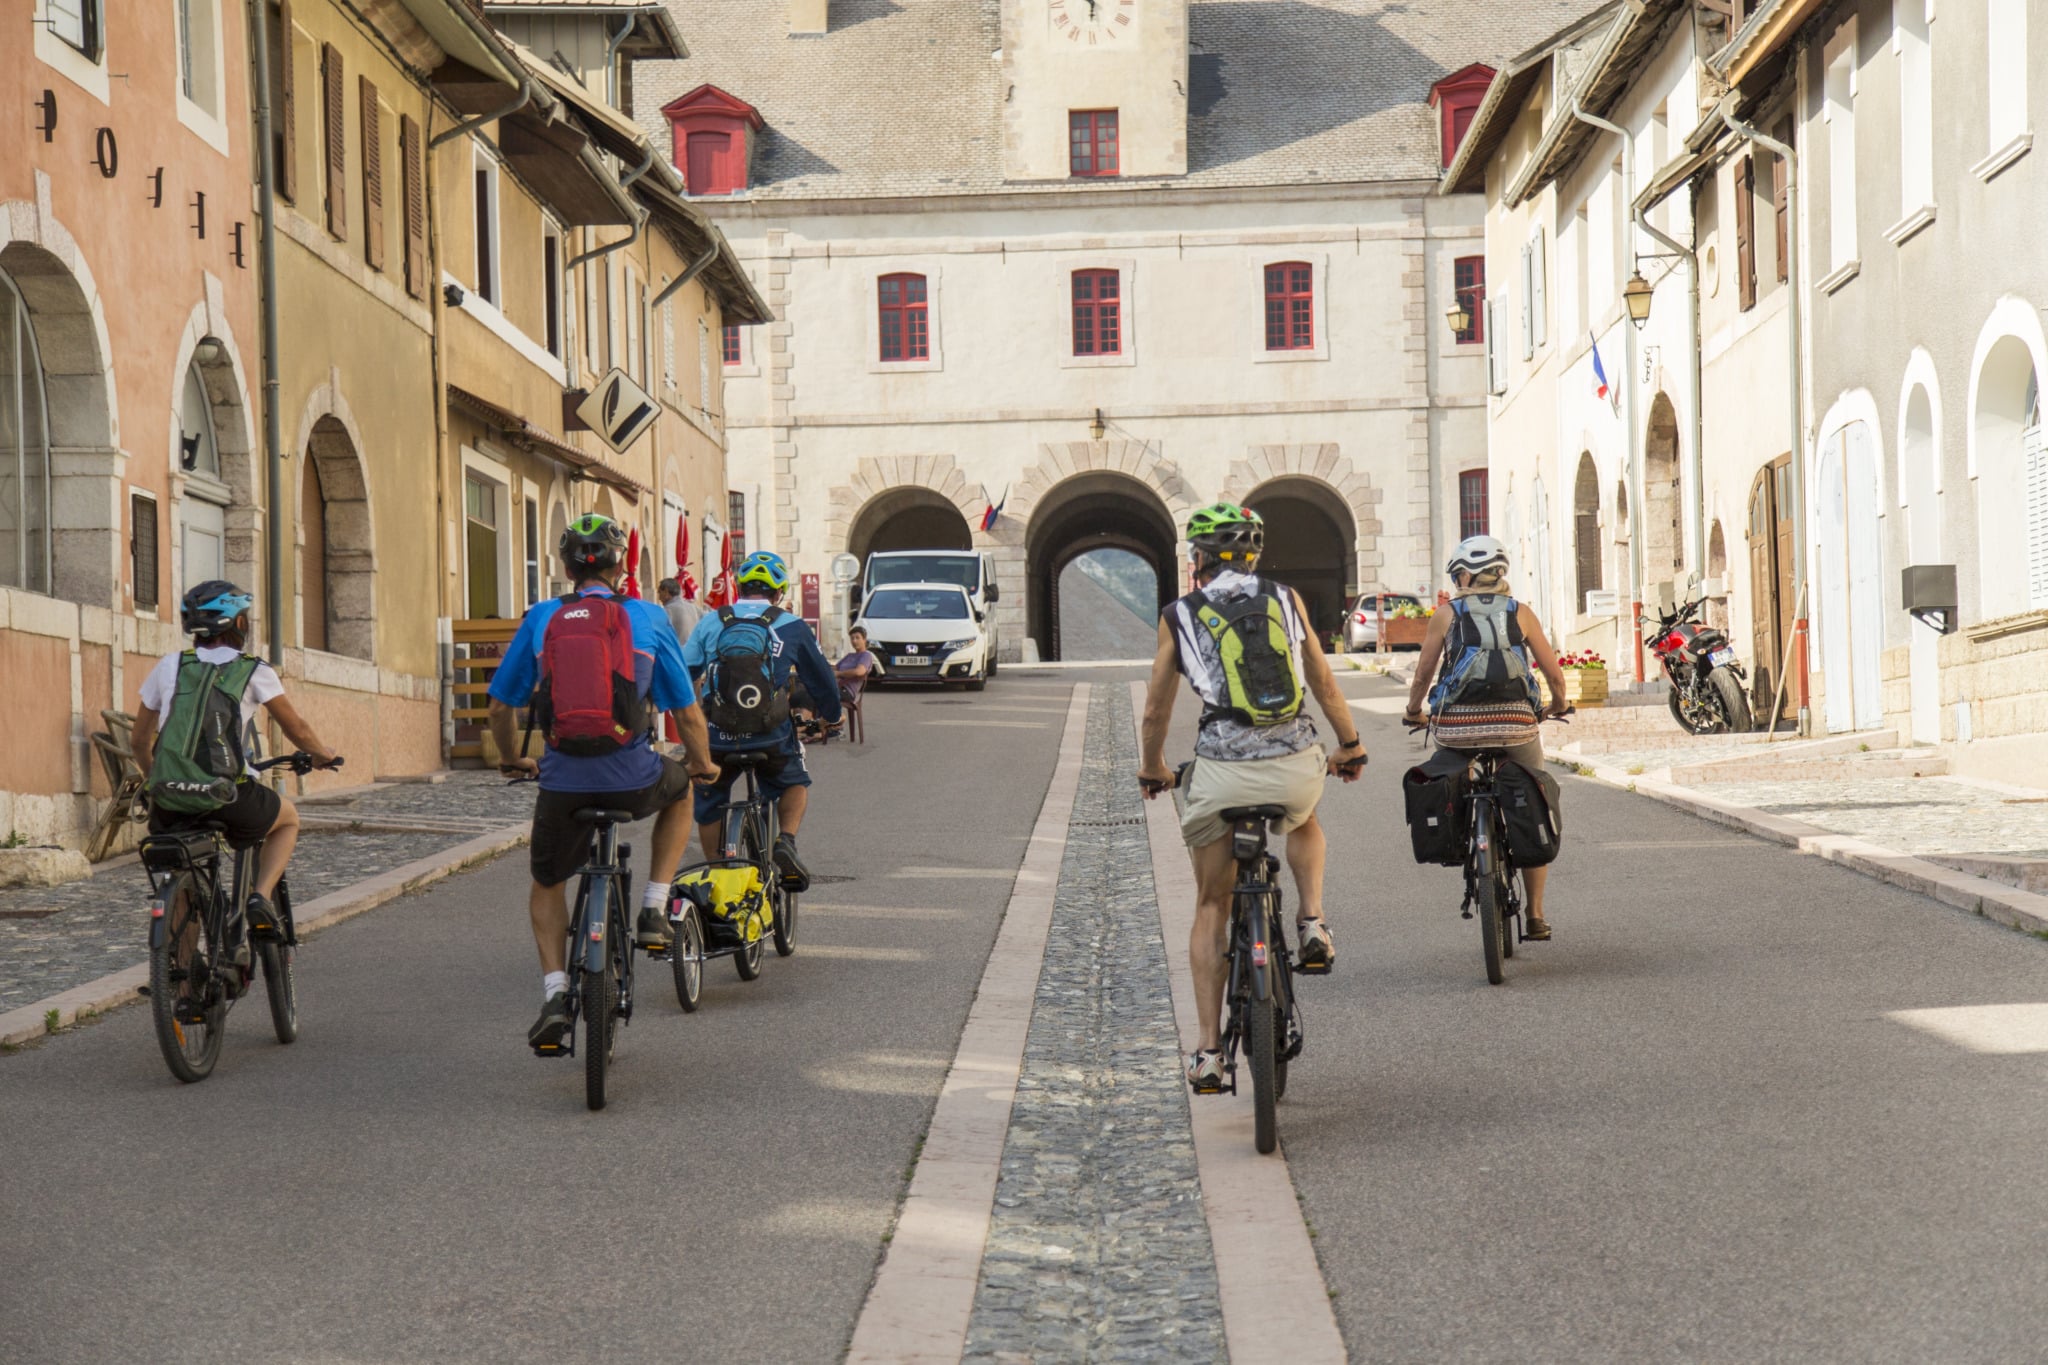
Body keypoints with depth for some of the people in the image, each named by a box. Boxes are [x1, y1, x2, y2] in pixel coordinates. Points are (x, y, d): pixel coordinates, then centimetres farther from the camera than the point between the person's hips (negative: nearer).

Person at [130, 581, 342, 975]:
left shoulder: (168, 667, 13)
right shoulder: (254, 671, 5)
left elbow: (139, 743, 19)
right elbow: (297, 729, 13)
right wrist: (323, 755, 34)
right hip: (228, 796, -3)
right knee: (288, 818, 29)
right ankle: (259, 899, 8)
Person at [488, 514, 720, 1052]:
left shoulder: (540, 620, 6)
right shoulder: (647, 619, 2)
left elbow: (500, 706, 12)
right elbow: (686, 711, 4)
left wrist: (513, 760, 31)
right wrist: (702, 765, 23)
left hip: (563, 781, 1)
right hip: (633, 779, -1)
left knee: (546, 884, 26)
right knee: (678, 789, 35)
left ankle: (555, 992, 8)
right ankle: (654, 912, 23)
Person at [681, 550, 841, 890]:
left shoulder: (711, 622, 10)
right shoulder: (791, 627, 7)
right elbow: (823, 680, 17)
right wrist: (832, 717, 35)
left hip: (716, 736, 1)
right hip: (771, 737, -1)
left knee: (708, 803, 24)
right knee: (795, 783, 26)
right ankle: (786, 842, 3)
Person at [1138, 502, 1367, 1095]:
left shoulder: (1179, 616, 7)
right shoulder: (1286, 599, 11)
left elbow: (1156, 711, 14)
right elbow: (1324, 683, 17)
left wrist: (1152, 769, 32)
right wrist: (1350, 746, 32)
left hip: (1222, 771, -1)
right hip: (1298, 764, 1)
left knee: (1212, 907, 13)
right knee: (1304, 823, 39)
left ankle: (1208, 1054, 9)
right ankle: (1313, 925, 15)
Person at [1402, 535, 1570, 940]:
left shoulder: (1446, 614, 7)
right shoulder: (1520, 612, 9)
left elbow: (1423, 674, 8)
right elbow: (1554, 674, 9)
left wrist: (1413, 713, 28)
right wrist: (1558, 705, 30)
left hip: (1457, 727, -1)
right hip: (1515, 724, 1)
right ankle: (1535, 915, 15)